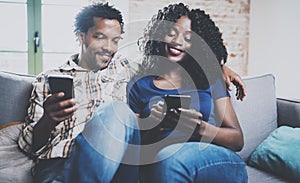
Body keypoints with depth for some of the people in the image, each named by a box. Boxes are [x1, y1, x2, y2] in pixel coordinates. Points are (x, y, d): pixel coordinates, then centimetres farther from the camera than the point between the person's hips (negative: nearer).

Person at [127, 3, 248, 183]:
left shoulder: (210, 79, 10)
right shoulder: (138, 85, 10)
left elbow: (238, 140, 4)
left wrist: (200, 128, -16)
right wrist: (151, 126, -16)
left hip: (218, 162, 0)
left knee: (171, 160, -34)